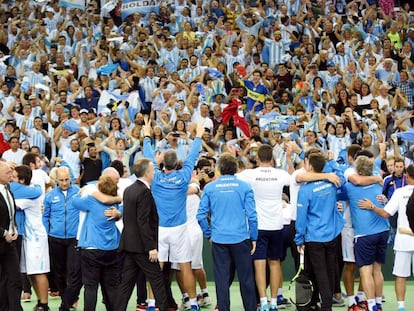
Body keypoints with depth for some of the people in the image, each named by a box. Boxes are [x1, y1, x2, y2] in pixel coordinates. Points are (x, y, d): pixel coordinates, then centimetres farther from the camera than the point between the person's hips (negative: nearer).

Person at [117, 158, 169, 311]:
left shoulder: (129, 190, 11)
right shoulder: (144, 192, -16)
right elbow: (143, 222, -21)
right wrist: (151, 247, -19)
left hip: (129, 243, 8)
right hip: (141, 245, -8)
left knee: (127, 280, 9)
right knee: (157, 280, 1)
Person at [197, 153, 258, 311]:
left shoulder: (209, 188, 0)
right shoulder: (244, 187, -4)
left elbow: (201, 216, 0)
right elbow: (252, 215, -5)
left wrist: (209, 234, 12)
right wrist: (254, 238, 4)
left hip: (219, 239, 1)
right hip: (241, 238, -1)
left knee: (222, 279, 6)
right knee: (246, 278, 7)